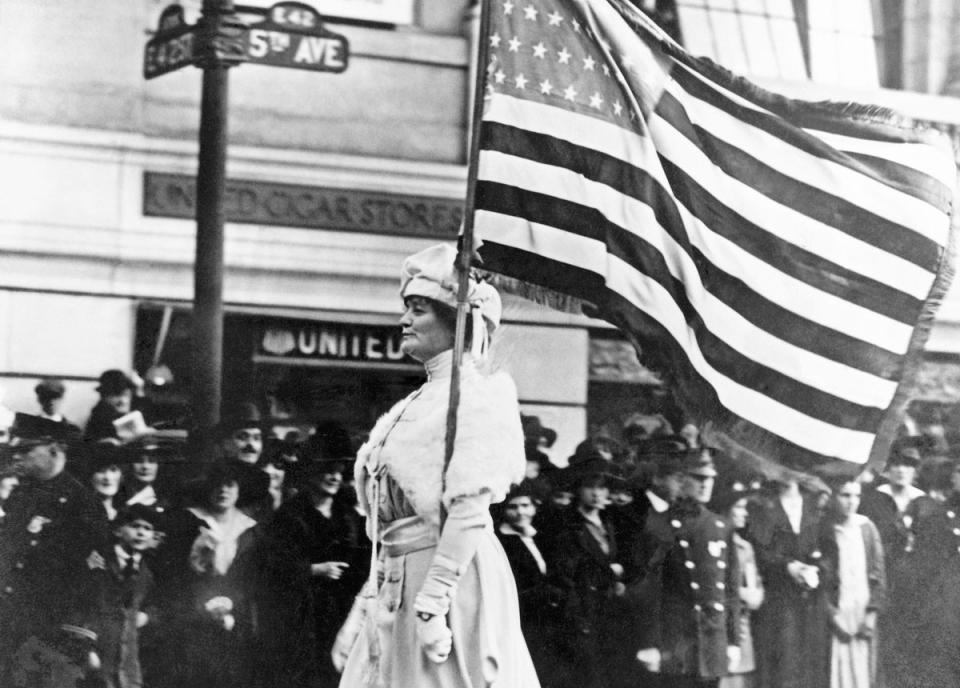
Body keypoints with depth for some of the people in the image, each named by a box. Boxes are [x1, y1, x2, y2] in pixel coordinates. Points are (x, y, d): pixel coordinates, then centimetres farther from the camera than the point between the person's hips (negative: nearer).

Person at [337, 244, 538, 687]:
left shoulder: (475, 397, -9)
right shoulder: (419, 402, 17)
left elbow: (470, 512, -18)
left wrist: (433, 601, -23)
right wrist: (370, 595, 18)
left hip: (451, 572, -9)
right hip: (399, 580, 9)